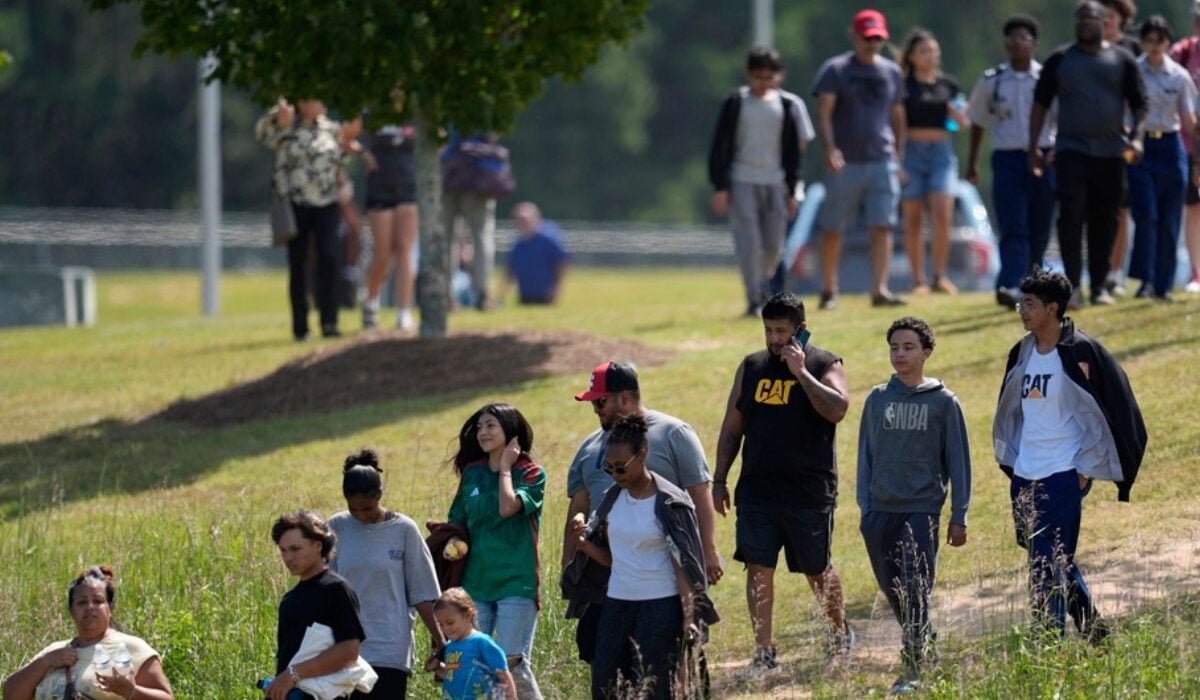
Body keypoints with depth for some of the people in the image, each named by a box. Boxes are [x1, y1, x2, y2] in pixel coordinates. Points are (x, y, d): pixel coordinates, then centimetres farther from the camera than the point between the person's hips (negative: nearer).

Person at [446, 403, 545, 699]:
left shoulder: (531, 474, -2)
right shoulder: (472, 472, 12)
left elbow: (507, 507, -20)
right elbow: (458, 522, 20)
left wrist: (505, 468, -7)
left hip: (516, 582, -5)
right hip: (476, 582, 5)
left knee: (513, 664, -10)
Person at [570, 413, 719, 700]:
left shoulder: (669, 503, -10)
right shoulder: (613, 499, 7)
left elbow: (683, 565, -11)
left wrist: (689, 616, -19)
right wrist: (583, 544, -5)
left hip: (661, 605, -6)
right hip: (617, 604, 6)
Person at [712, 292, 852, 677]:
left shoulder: (824, 365, -2)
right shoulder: (751, 367, 9)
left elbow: (837, 409, -22)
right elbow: (732, 428, 13)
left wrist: (800, 371, -21)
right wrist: (719, 480, 9)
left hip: (810, 490, -3)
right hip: (757, 487, 3)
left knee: (817, 569, 9)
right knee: (758, 567, -5)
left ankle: (840, 633, 33)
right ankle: (764, 653, -1)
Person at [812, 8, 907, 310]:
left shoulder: (892, 72, 13)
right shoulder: (835, 70, -1)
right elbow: (823, 112, -9)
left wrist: (899, 158, 14)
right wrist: (830, 149, -23)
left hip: (882, 162, 3)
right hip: (845, 162, -3)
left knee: (882, 226, -7)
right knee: (832, 229, 4)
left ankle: (879, 290, -10)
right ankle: (829, 290, 15)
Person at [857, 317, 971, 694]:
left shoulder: (943, 402, 0)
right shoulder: (877, 400, 8)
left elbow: (958, 461, 2)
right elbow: (866, 455, 13)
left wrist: (959, 517, 0)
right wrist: (865, 509, 7)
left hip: (922, 510, -4)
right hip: (881, 511, 4)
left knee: (915, 592, -9)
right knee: (893, 591, 8)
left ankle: (913, 670, -6)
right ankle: (926, 641, 29)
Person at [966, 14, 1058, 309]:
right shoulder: (991, 82, 7)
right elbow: (978, 122, 17)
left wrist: (1057, 150, -15)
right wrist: (972, 163, 17)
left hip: (1044, 159, 1)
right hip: (1007, 159, -1)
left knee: (1039, 230, 6)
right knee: (1013, 228, -13)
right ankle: (1010, 287, -24)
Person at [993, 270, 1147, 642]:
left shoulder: (1082, 353, -10)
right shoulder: (1022, 354, 10)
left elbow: (1114, 409, -8)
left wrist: (1087, 468, -10)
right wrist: (1010, 462, 16)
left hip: (1064, 476, -7)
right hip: (1024, 478, 7)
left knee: (1049, 566, -11)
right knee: (1056, 563, 14)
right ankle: (1093, 627, 28)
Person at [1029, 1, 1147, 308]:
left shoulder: (1122, 60, 6)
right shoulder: (1059, 60, 5)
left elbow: (1139, 104, 7)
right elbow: (1040, 104, 8)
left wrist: (1136, 137, -10)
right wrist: (1033, 147, 2)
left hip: (1111, 152, 1)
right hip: (1072, 149, -1)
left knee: (1104, 220, 5)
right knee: (1071, 215, -14)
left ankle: (1099, 286, 14)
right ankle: (1073, 286, -14)